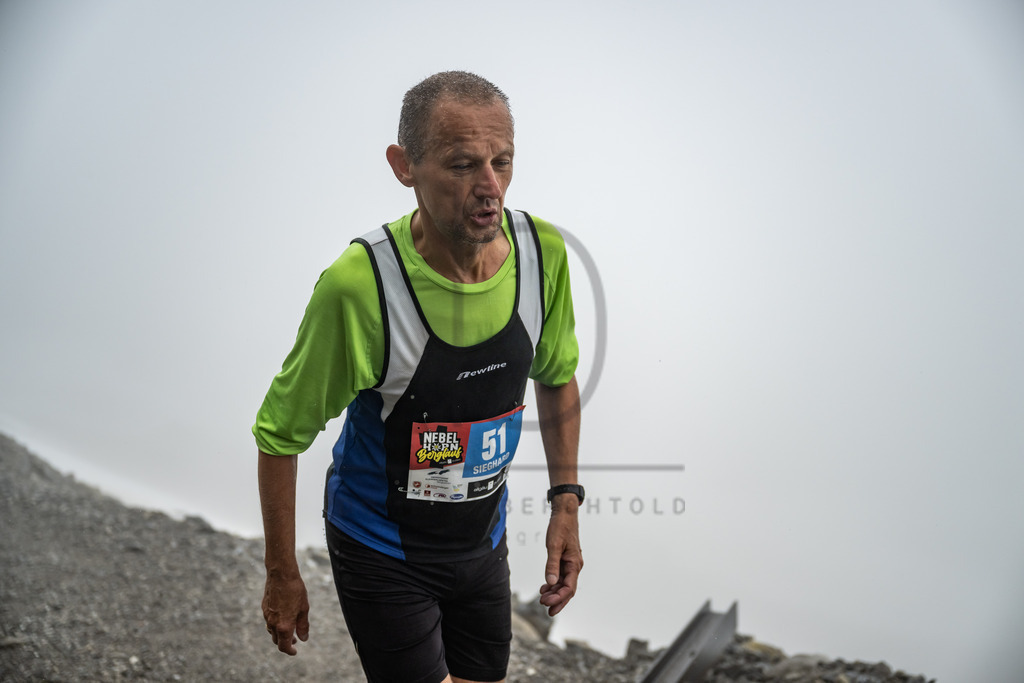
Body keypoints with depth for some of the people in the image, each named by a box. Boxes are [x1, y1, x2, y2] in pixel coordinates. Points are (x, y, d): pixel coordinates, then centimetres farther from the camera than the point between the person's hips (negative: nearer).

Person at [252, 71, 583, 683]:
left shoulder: (543, 251, -13)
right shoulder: (358, 285, -28)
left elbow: (557, 378, 6)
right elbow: (281, 431, -15)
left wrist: (566, 501, 2)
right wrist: (283, 575, -8)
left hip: (484, 541, 5)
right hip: (382, 553, -5)